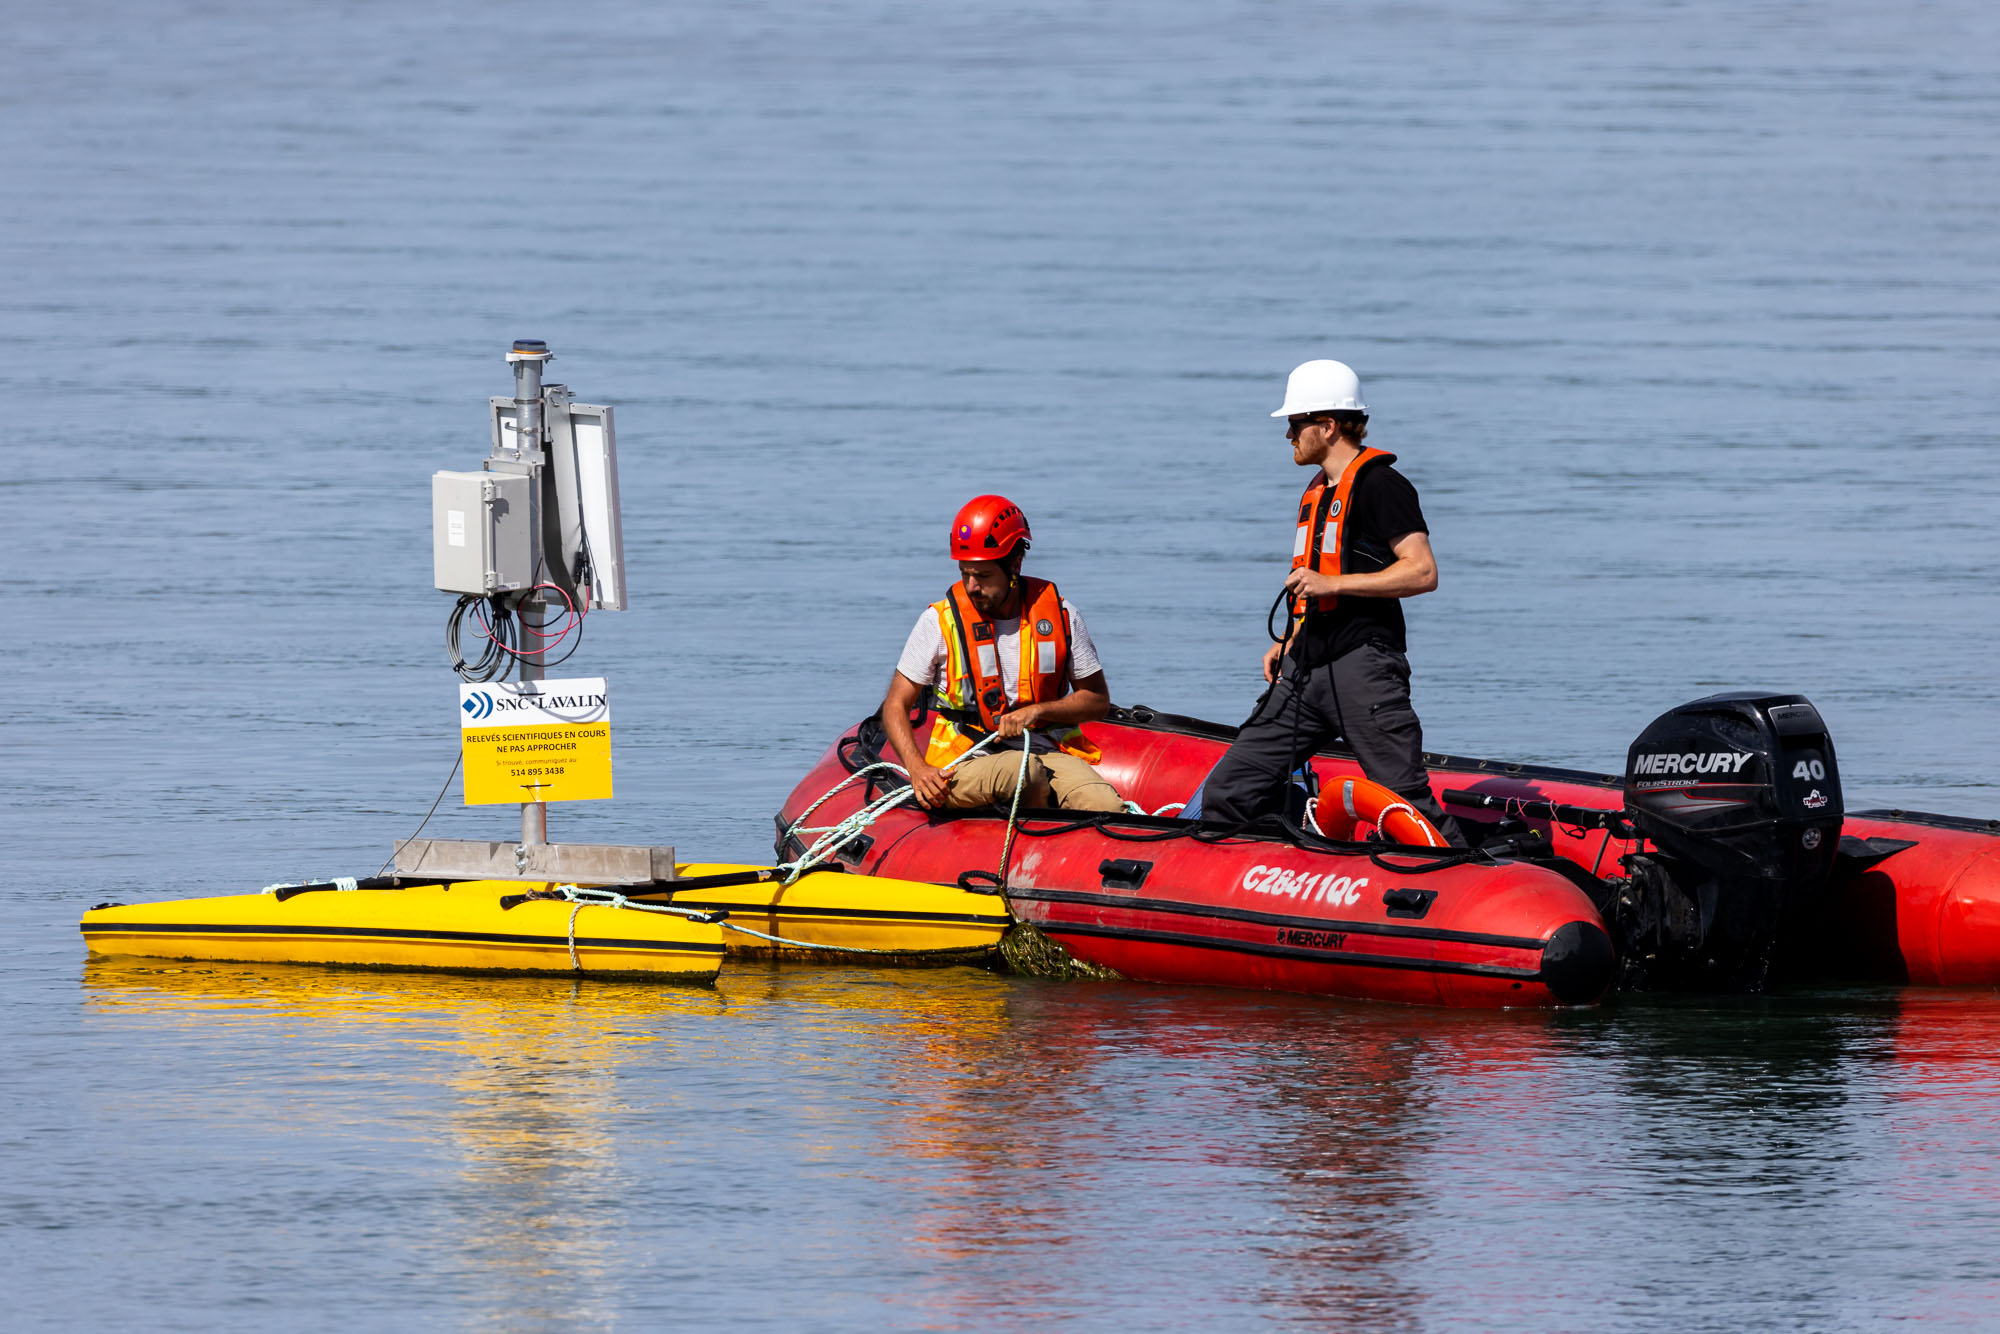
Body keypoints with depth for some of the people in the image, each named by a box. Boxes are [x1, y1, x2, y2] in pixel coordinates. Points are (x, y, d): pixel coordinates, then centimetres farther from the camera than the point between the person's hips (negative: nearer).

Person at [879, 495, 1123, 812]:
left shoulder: (1059, 615, 3)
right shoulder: (940, 621, -2)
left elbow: (1098, 701, 10)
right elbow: (896, 705, 1)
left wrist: (1037, 710, -10)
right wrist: (918, 770, -17)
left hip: (1049, 752, 2)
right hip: (966, 761, -2)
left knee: (1106, 808, -30)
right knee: (1026, 772, -38)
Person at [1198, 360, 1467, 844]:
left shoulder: (1379, 484, -8)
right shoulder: (1317, 493, 21)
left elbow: (1422, 572, -17)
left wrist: (1331, 583, -19)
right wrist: (1289, 645, 16)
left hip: (1363, 665, -9)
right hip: (1307, 668, 9)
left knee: (1408, 801, -10)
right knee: (1229, 791, 4)